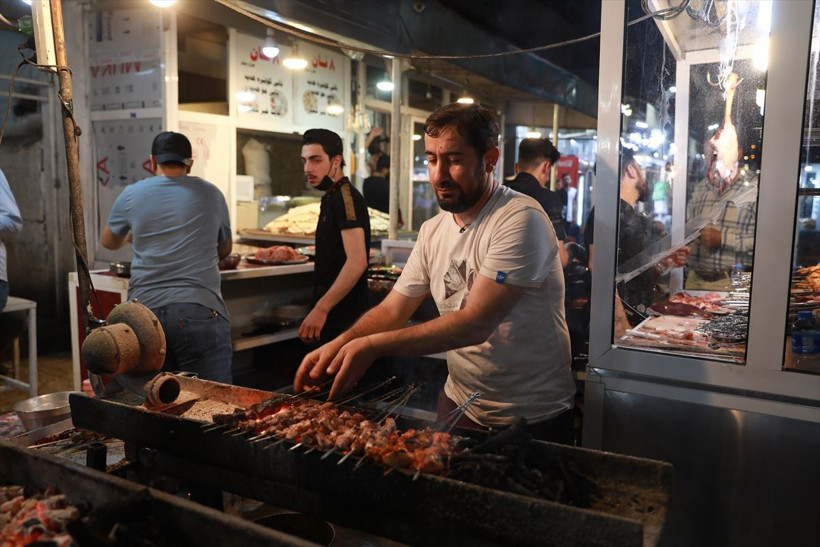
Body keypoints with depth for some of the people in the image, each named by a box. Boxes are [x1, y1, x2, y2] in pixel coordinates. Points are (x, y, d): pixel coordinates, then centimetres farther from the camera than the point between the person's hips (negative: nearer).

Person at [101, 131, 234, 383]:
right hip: (199, 310, -2)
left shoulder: (131, 195, 8)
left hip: (145, 308, 2)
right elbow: (224, 250, 20)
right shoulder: (210, 194, 7)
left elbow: (109, 242, 26)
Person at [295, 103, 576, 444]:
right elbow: (392, 309, 2)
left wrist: (374, 346, -33)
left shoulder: (520, 220, -22)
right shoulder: (433, 231, 1)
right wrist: (338, 346, -16)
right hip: (460, 403, 6)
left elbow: (476, 323, -29)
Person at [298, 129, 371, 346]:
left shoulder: (346, 197, -16)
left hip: (341, 321, -10)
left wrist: (320, 309, -26)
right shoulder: (332, 198, 15)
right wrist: (319, 308, 17)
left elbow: (357, 262, -26)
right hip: (332, 316, 10)